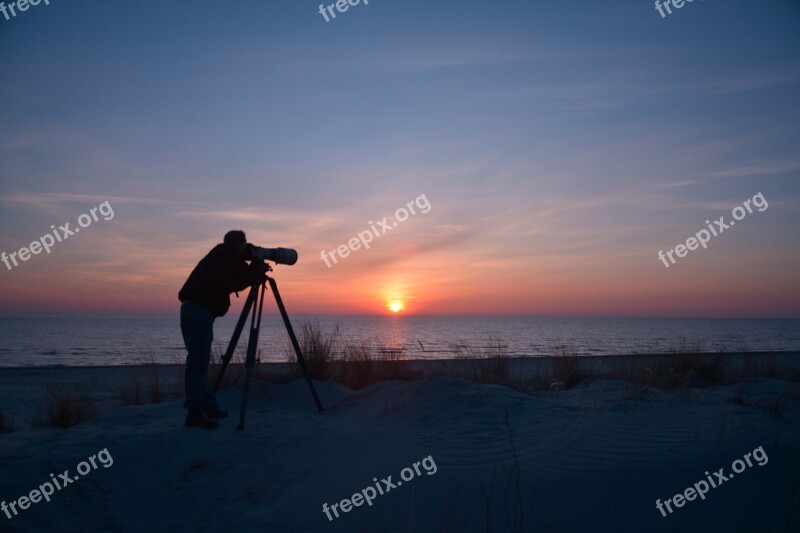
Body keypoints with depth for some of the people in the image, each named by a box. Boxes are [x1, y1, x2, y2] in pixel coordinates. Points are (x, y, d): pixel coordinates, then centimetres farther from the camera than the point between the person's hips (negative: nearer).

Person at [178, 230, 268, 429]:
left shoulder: (219, 257, 22)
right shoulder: (229, 258, -3)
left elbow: (235, 283, 27)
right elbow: (250, 278, -5)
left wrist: (256, 271, 21)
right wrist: (259, 267, 13)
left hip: (193, 309, 10)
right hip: (199, 311, -10)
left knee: (200, 360, 13)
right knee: (198, 360, -11)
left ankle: (208, 406, 22)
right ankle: (194, 413, -11)